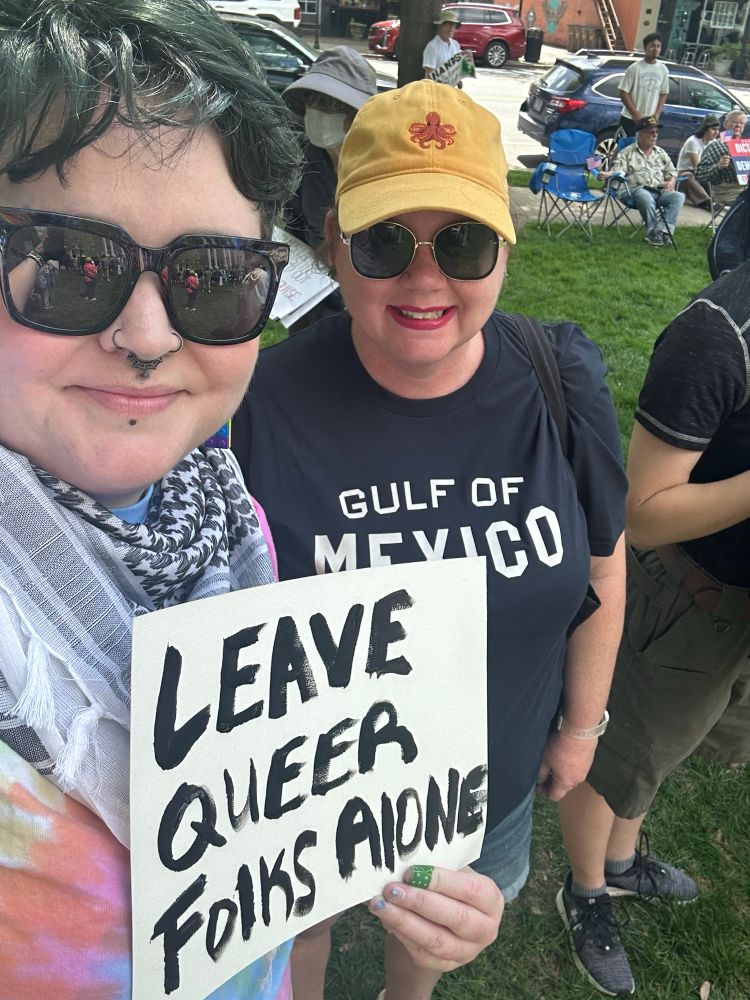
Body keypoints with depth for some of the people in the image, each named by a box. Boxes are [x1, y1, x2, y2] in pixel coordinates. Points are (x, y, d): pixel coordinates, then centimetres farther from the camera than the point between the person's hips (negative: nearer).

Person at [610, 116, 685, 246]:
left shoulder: (661, 152, 24)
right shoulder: (627, 152, 9)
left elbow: (672, 171, 27)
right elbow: (617, 171, -4)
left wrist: (671, 181, 3)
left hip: (661, 191, 5)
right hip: (639, 190, -4)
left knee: (679, 196, -26)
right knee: (645, 197, -41)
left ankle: (663, 230, -34)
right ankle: (653, 232, -30)